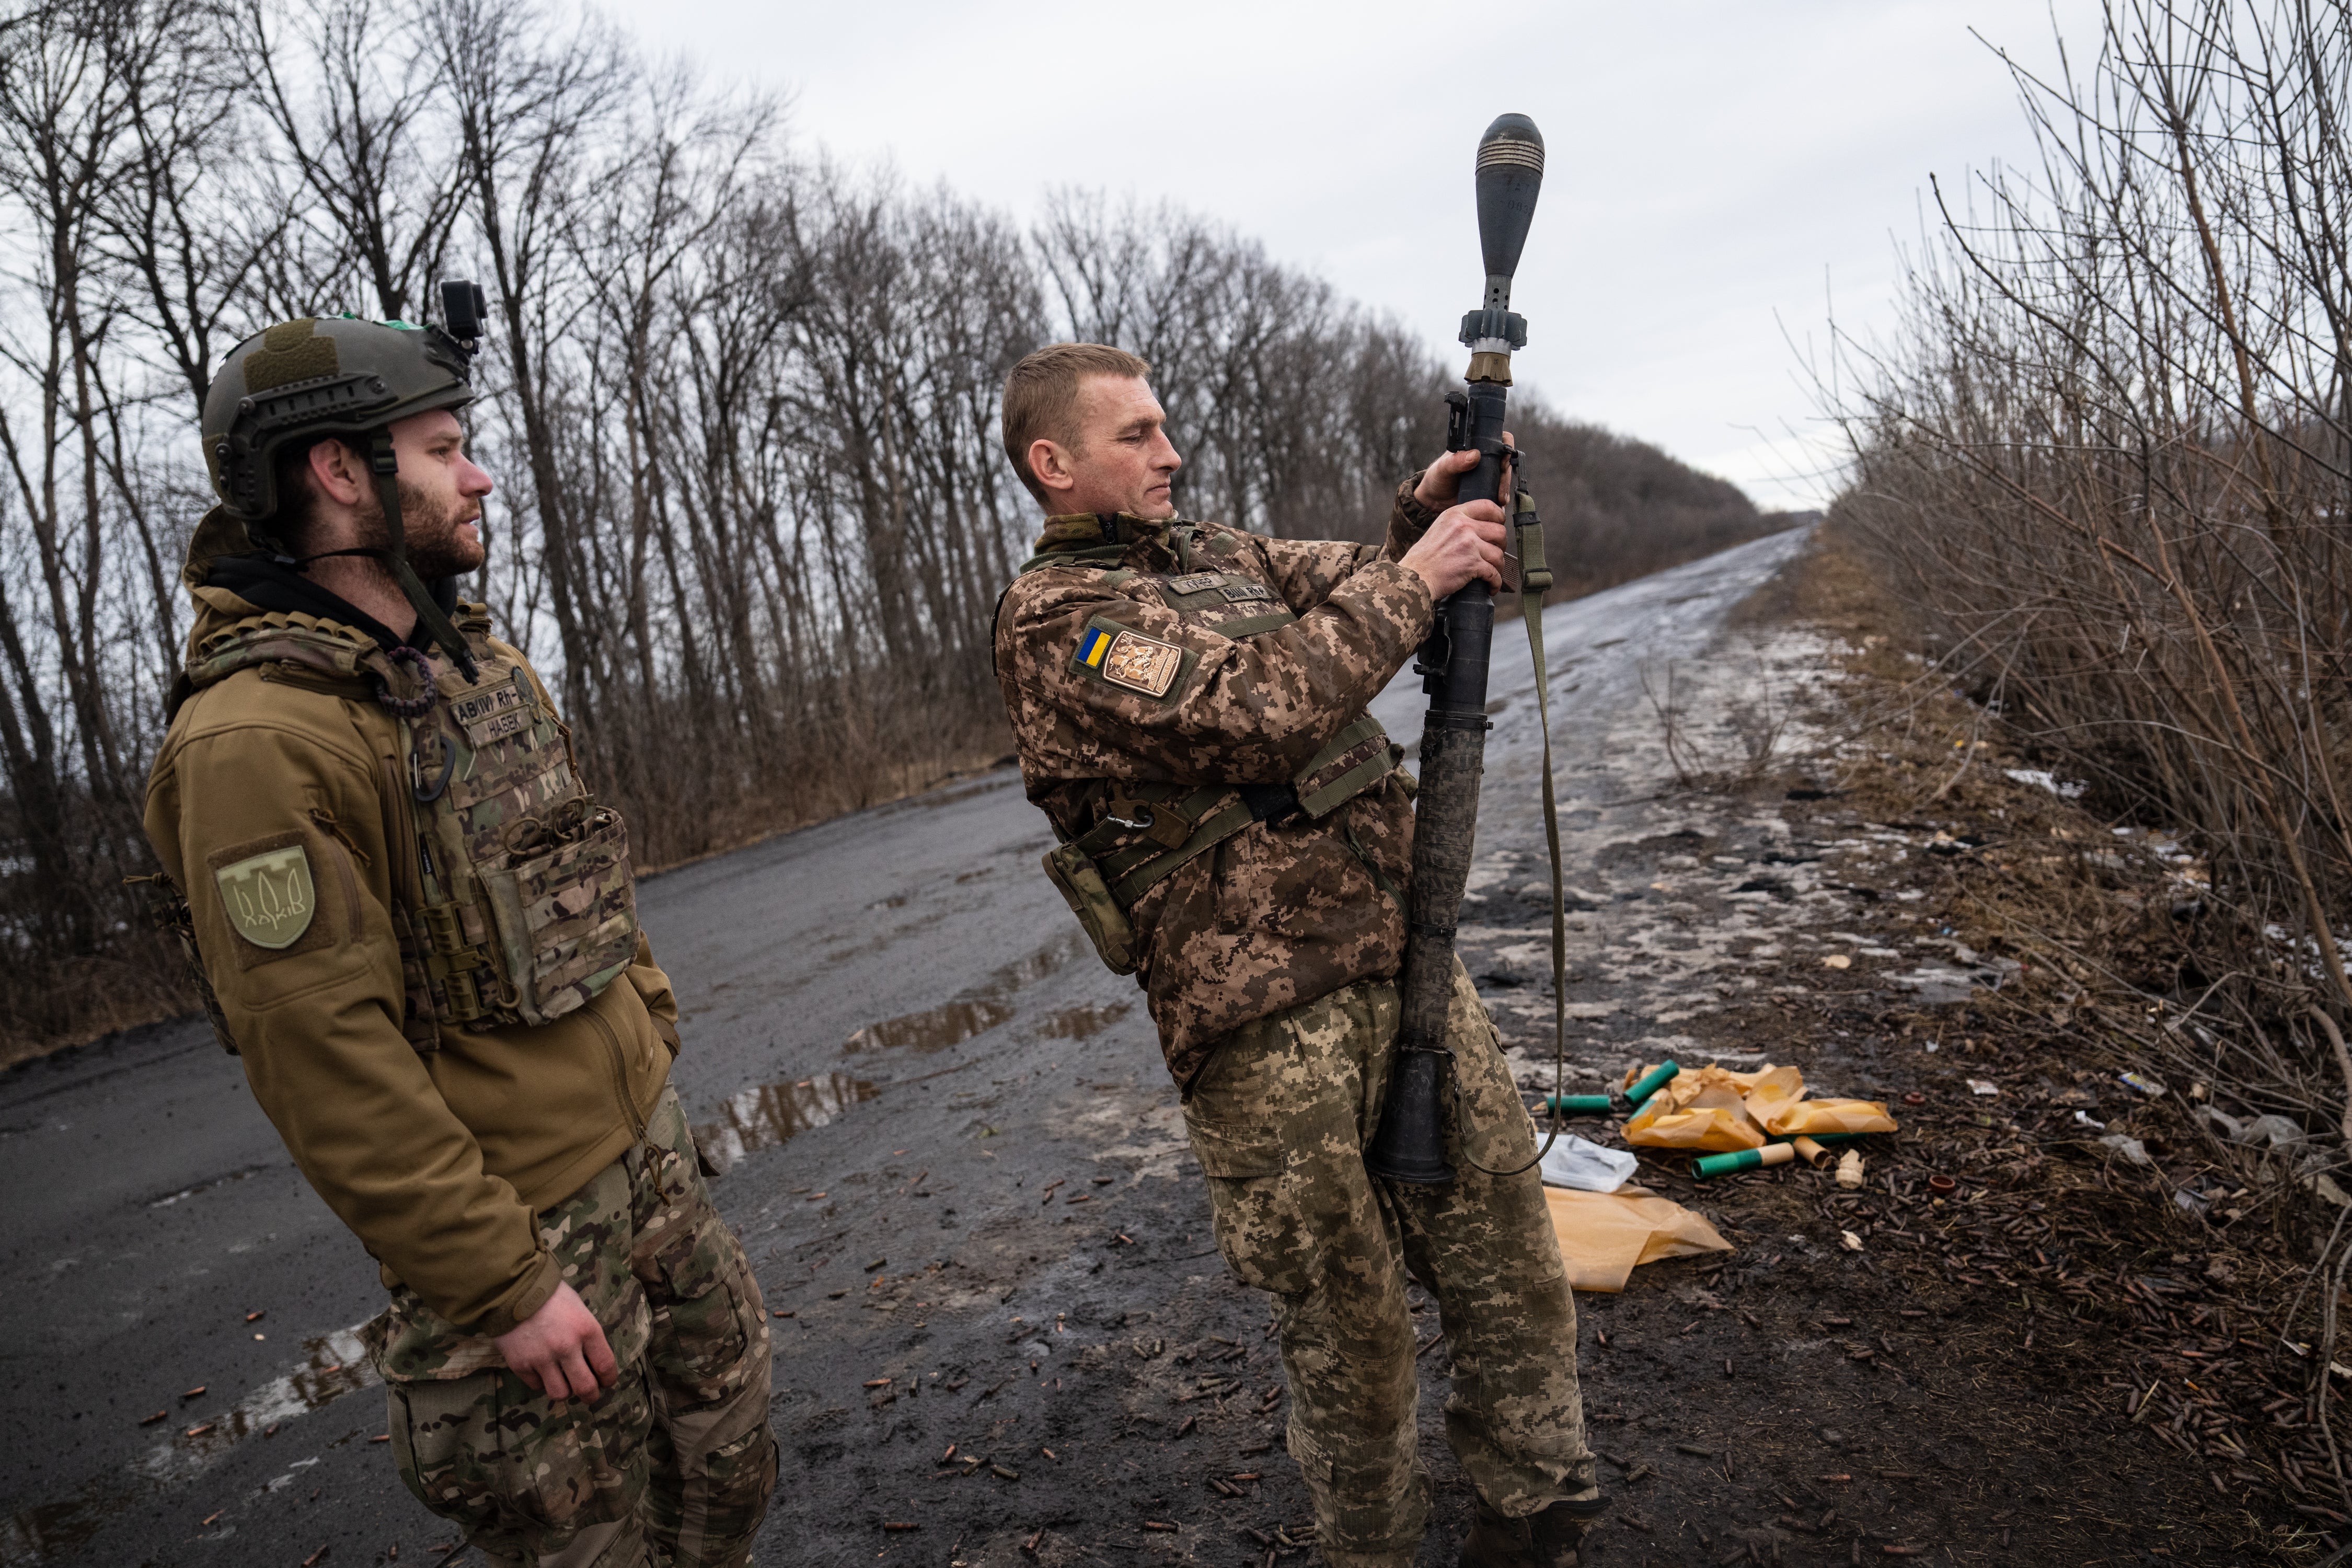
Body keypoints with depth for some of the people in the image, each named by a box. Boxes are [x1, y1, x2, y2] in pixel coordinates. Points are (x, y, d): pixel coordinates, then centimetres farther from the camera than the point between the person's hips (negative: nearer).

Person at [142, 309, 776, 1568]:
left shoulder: (472, 659, 6)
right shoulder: (254, 742, -22)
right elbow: (326, 1064, -23)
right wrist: (506, 1286, -19)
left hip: (643, 1143, 8)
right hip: (521, 1218, -7)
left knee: (726, 1464, 21)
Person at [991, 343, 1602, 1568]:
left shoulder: (1213, 550, 16)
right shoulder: (1053, 619, -9)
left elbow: (1355, 588, 24)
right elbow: (1257, 707, -22)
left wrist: (1425, 513, 3)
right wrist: (1414, 576, -14)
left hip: (1404, 951, 7)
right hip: (1266, 1019, -7)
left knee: (1504, 1233, 14)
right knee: (1343, 1309, 8)